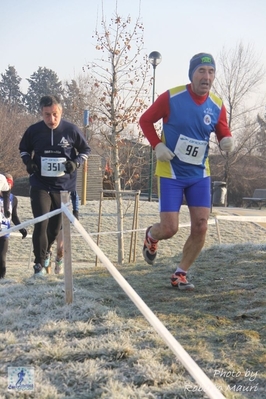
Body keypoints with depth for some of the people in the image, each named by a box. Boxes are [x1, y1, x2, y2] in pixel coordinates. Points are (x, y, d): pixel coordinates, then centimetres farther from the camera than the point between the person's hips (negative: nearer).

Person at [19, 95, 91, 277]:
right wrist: (28, 162, -7)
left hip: (64, 186, 1)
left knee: (56, 225, 15)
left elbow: (85, 150, 6)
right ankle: (40, 263, -1)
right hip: (40, 186, -1)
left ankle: (46, 250, 44)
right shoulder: (33, 131, -7)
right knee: (41, 224, -12)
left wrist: (76, 163, -12)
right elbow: (24, 149, 12)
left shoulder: (72, 130, -10)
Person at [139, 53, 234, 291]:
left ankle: (180, 275, 15)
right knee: (169, 229, -8)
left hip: (199, 174, 4)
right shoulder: (171, 97, -14)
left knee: (201, 227, -4)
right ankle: (151, 237, 31)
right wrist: (157, 145, -15)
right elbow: (145, 120, -1)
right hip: (171, 173, -4)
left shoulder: (217, 106, -3)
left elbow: (224, 135, 8)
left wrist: (227, 141, -16)